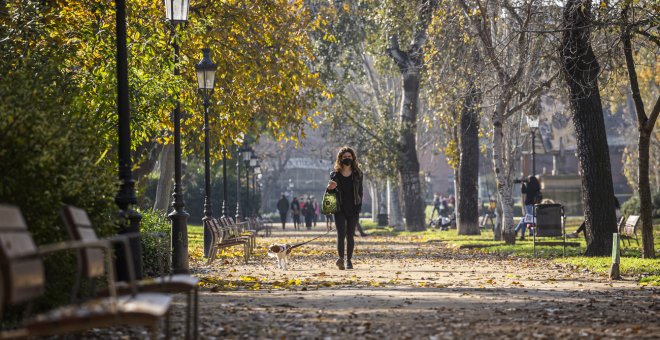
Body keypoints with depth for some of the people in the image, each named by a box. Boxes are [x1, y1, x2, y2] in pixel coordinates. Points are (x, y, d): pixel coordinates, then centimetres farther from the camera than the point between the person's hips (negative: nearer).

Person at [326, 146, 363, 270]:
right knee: (341, 233, -14)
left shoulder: (357, 174, 5)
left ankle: (349, 260, 11)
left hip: (353, 209, 1)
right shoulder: (335, 174, 4)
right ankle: (341, 258, -28)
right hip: (339, 209, -1)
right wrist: (329, 188, -14)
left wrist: (358, 208, -4)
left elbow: (360, 192, 6)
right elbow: (330, 192, 10)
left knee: (350, 235, 3)